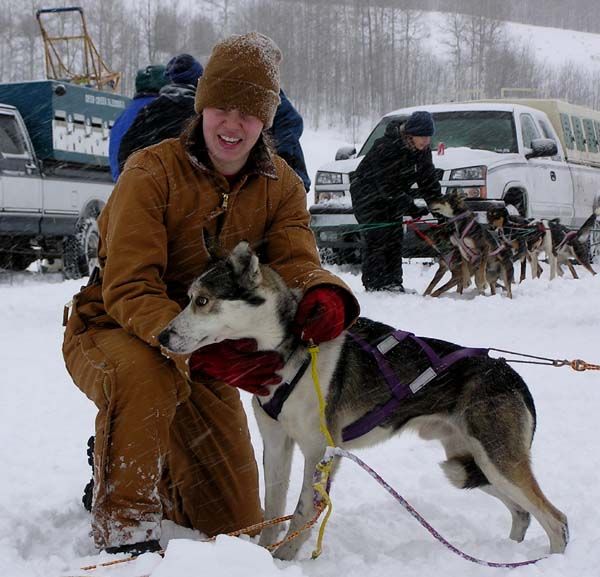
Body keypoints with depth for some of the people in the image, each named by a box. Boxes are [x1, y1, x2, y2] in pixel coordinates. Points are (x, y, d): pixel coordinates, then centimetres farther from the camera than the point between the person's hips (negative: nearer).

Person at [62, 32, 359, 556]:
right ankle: (125, 530, -26)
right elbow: (129, 290, -29)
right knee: (145, 376, -44)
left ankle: (157, 479, 40)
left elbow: (294, 260, -20)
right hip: (111, 332, -5)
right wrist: (200, 351, -45)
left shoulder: (281, 187, -5)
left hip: (207, 350, 5)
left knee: (236, 520, 9)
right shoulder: (152, 172, -22)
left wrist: (325, 293, -46)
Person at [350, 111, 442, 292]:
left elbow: (428, 179, -3)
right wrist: (411, 209, -34)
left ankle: (393, 283, 8)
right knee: (376, 237, -14)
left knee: (395, 237, 4)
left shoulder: (423, 150, -8)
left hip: (391, 196, 8)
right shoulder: (386, 148, -31)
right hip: (366, 194, -8)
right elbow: (388, 186, -32)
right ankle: (373, 284, -12)